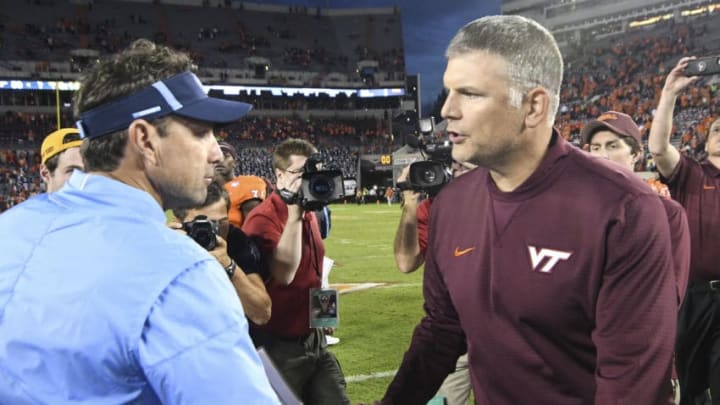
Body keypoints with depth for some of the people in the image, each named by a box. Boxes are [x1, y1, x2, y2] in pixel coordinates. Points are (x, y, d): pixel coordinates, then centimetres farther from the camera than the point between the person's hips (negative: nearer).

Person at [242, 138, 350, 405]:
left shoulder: (310, 214, 10)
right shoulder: (263, 218, -17)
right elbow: (284, 273, -30)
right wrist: (293, 215, -29)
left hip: (315, 338, 8)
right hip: (280, 345, -8)